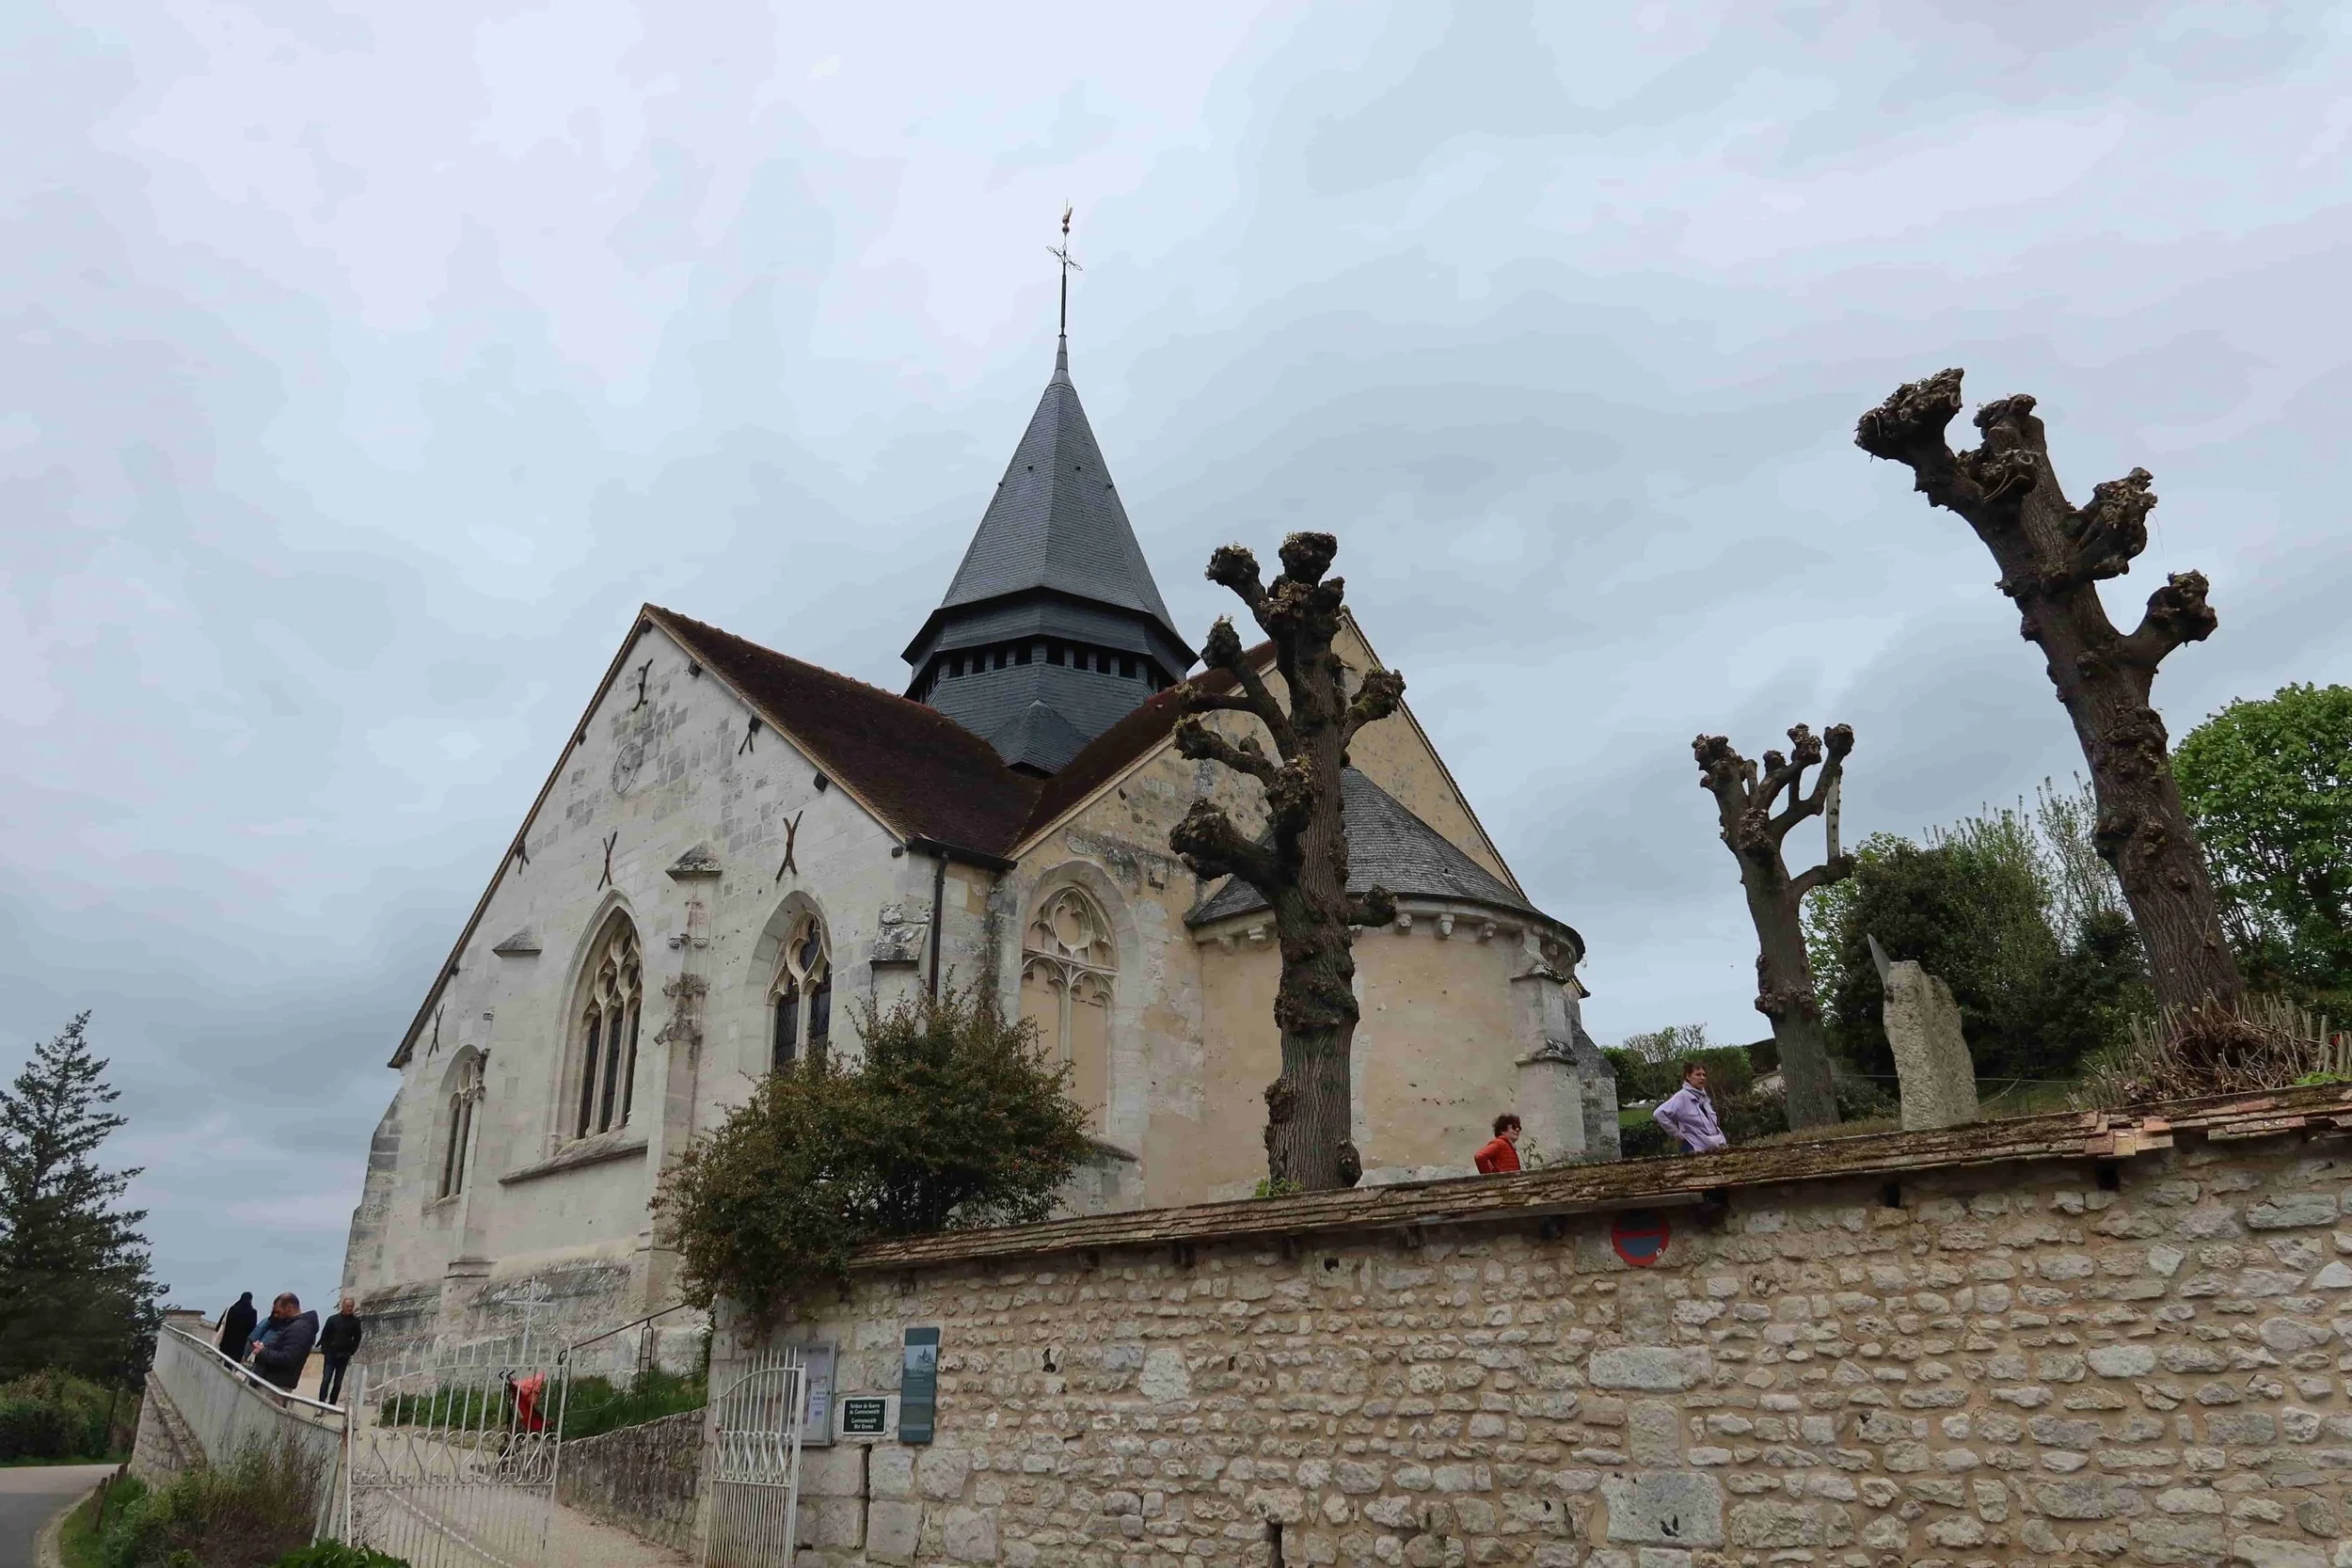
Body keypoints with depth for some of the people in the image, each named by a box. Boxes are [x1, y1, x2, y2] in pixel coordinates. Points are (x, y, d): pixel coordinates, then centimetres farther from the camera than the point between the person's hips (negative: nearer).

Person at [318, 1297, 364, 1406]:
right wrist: (325, 1350, -7)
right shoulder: (333, 1319, 0)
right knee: (326, 1379, -10)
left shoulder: (355, 1322, 3)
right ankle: (321, 1403, -9)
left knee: (338, 1383, 3)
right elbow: (324, 1335, 2)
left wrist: (351, 1352, -3)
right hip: (331, 1354, -1)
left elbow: (357, 1339, 6)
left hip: (344, 1356, 1)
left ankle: (332, 1404, 9)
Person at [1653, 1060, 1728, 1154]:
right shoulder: (1682, 1096, -13)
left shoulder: (1703, 1096, 12)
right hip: (1696, 1151, -8)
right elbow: (1659, 1114, -23)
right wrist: (1677, 1133, -16)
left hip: (1716, 1148, 8)